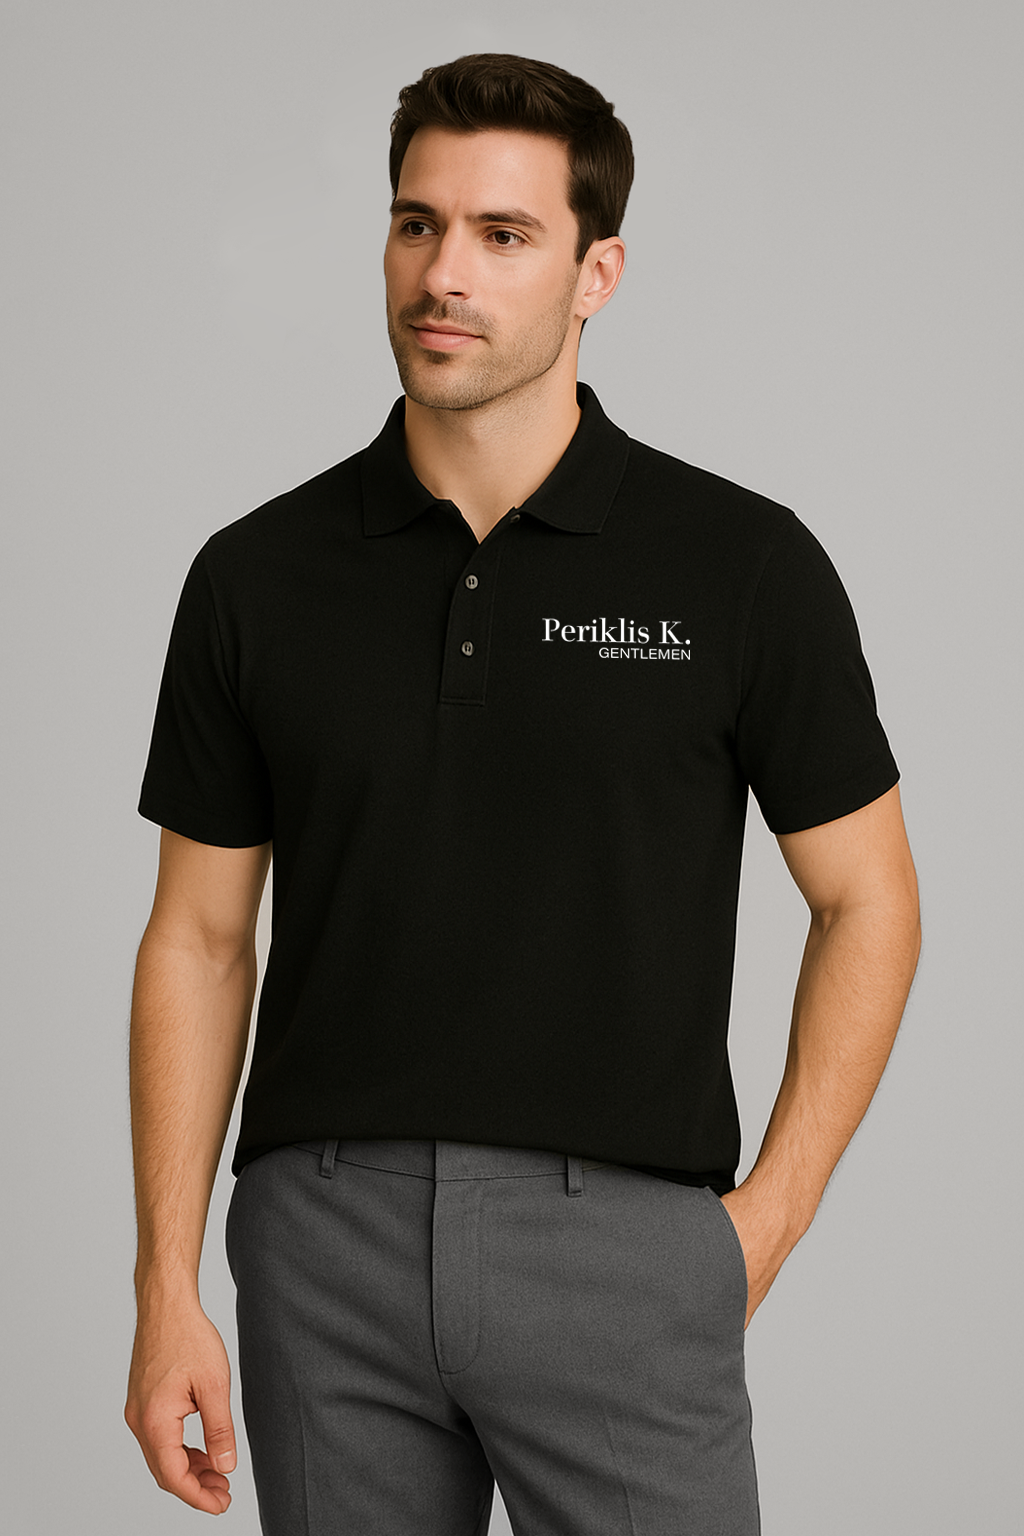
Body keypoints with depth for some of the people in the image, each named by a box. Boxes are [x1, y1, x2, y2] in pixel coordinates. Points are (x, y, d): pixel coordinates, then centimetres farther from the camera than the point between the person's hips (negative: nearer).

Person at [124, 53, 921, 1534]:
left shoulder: (740, 565, -2)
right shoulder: (258, 577, 4)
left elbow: (866, 901, 5)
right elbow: (200, 939, 7)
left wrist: (764, 1220, -3)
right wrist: (168, 1292, 1)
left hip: (622, 1237, -2)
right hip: (328, 1244, 2)